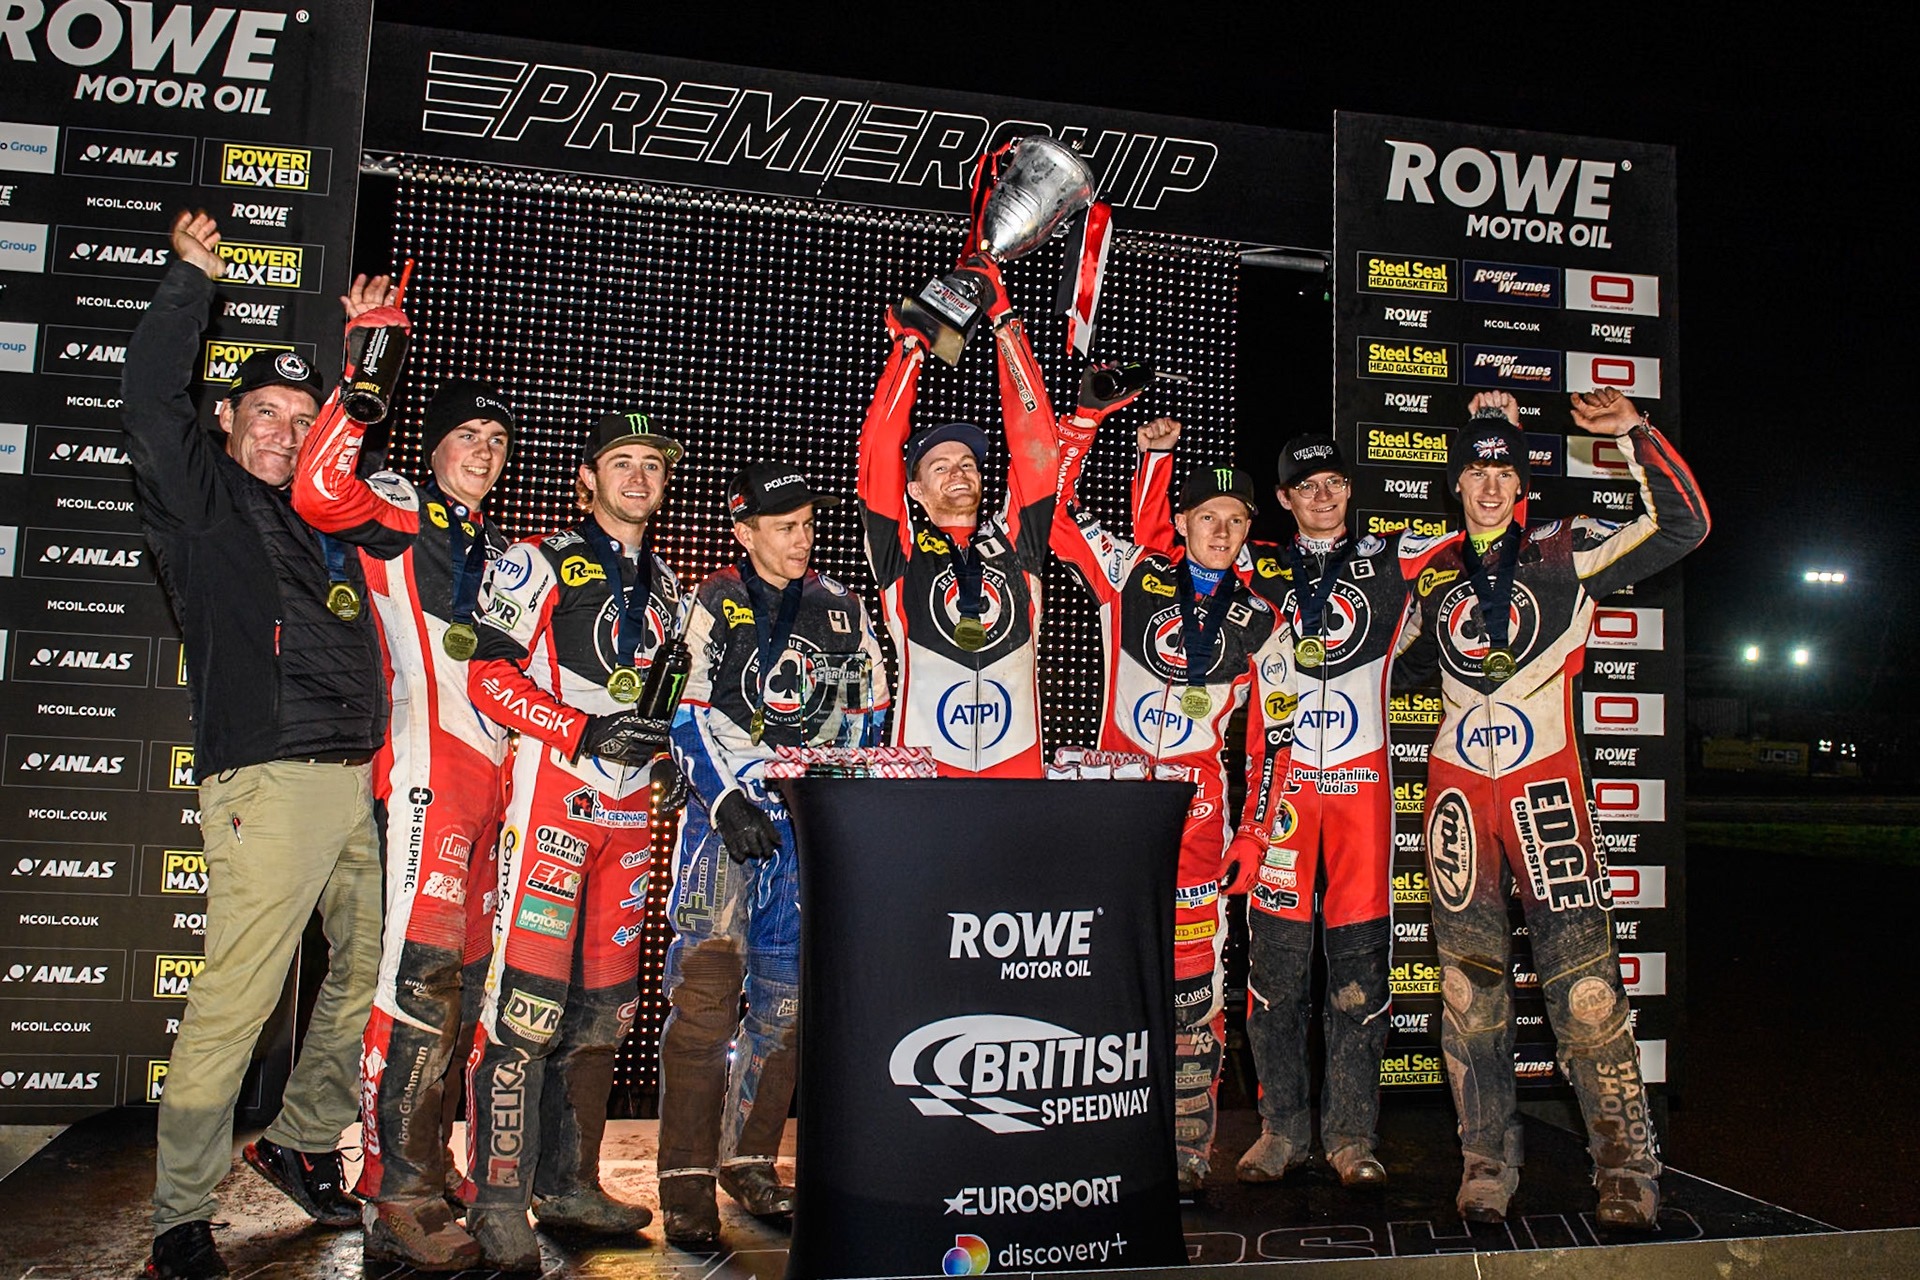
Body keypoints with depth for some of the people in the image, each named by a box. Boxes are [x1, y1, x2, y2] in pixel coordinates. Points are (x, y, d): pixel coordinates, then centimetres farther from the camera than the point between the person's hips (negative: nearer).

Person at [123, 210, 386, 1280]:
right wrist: (192, 281, -5)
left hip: (357, 781, 7)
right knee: (236, 1001, -8)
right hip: (268, 782, -7)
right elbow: (152, 399, -8)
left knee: (371, 974, 12)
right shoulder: (200, 498, 7)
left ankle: (302, 1143, 30)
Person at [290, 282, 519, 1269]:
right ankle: (399, 1204, -9)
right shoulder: (398, 513, 3)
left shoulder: (498, 551, 25)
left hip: (489, 767, 8)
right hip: (428, 761, -8)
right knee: (420, 971, -13)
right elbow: (320, 490, -20)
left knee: (458, 969, 12)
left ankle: (421, 1161, 23)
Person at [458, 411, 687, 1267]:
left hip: (630, 811, 7)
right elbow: (488, 675, -9)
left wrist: (667, 752, 8)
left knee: (603, 1003, 9)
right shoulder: (538, 563, -1)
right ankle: (498, 1200, 1)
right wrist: (586, 733, -18)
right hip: (550, 801, -6)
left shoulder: (665, 586, 19)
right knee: (527, 998, -9)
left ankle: (568, 1184, 21)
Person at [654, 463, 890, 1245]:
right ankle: (687, 1180, -3)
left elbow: (867, 718, 17)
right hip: (725, 814, -4)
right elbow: (686, 717, -4)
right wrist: (727, 802, -16)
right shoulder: (712, 606, 1)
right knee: (705, 989, -11)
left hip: (814, 823, 4)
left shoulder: (840, 609, 12)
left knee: (785, 998, 7)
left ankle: (749, 1159, 21)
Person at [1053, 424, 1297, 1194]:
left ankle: (1187, 1153, 9)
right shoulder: (1131, 575, 4)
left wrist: (1253, 835, 3)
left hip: (1198, 807, 0)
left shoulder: (1261, 625, 7)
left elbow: (1274, 739, 9)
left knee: (1193, 984, -2)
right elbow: (1055, 513, 0)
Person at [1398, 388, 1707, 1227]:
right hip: (1457, 785, 3)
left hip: (1546, 784, -2)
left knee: (1583, 981, -7)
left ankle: (1627, 1167, 6)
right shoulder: (1429, 568, 11)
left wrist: (1634, 433, -9)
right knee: (1469, 985, 5)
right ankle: (1486, 1163, 16)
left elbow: (1681, 526, -4)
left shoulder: (1563, 554, 4)